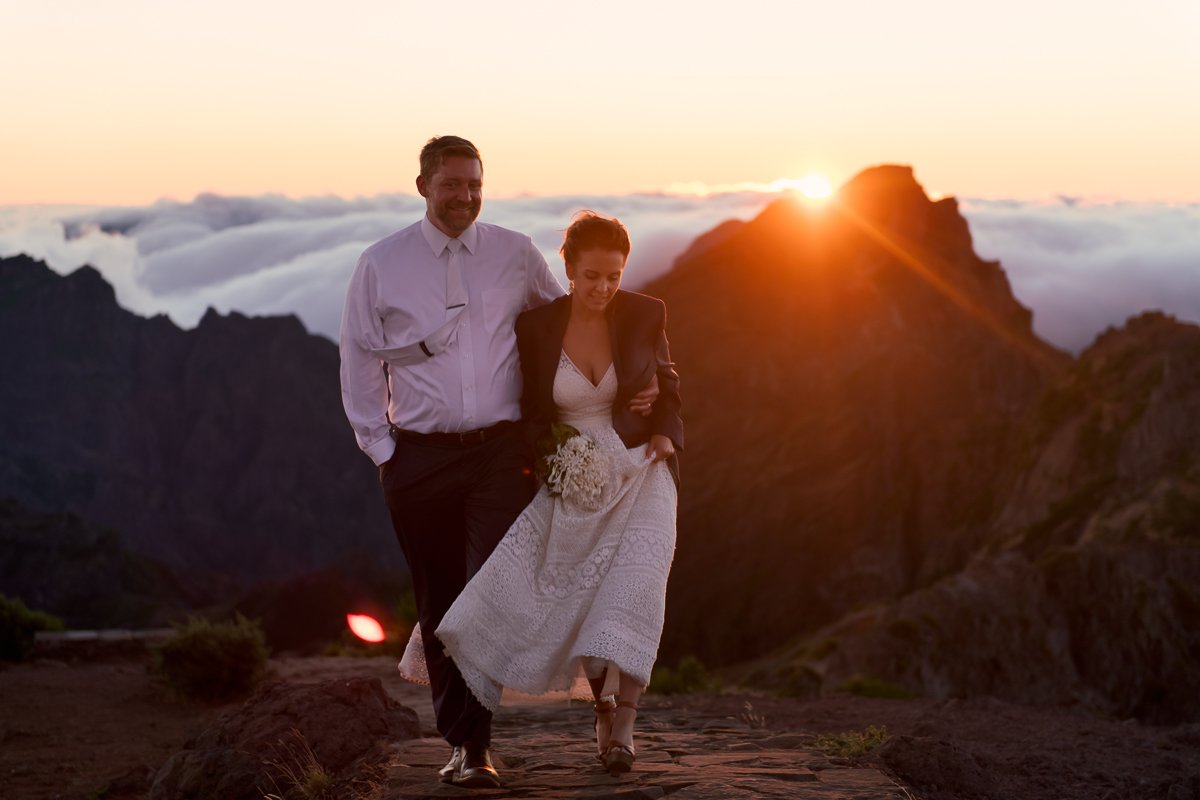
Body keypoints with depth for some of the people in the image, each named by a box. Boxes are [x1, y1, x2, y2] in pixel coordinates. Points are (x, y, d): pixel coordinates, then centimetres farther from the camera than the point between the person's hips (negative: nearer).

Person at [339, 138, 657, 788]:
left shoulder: (516, 255, 5)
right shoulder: (381, 265, 3)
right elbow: (360, 365, 8)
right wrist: (382, 448, 3)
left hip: (501, 450, -1)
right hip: (419, 458, 1)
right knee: (438, 601, 7)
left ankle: (473, 746, -7)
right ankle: (457, 732, 21)